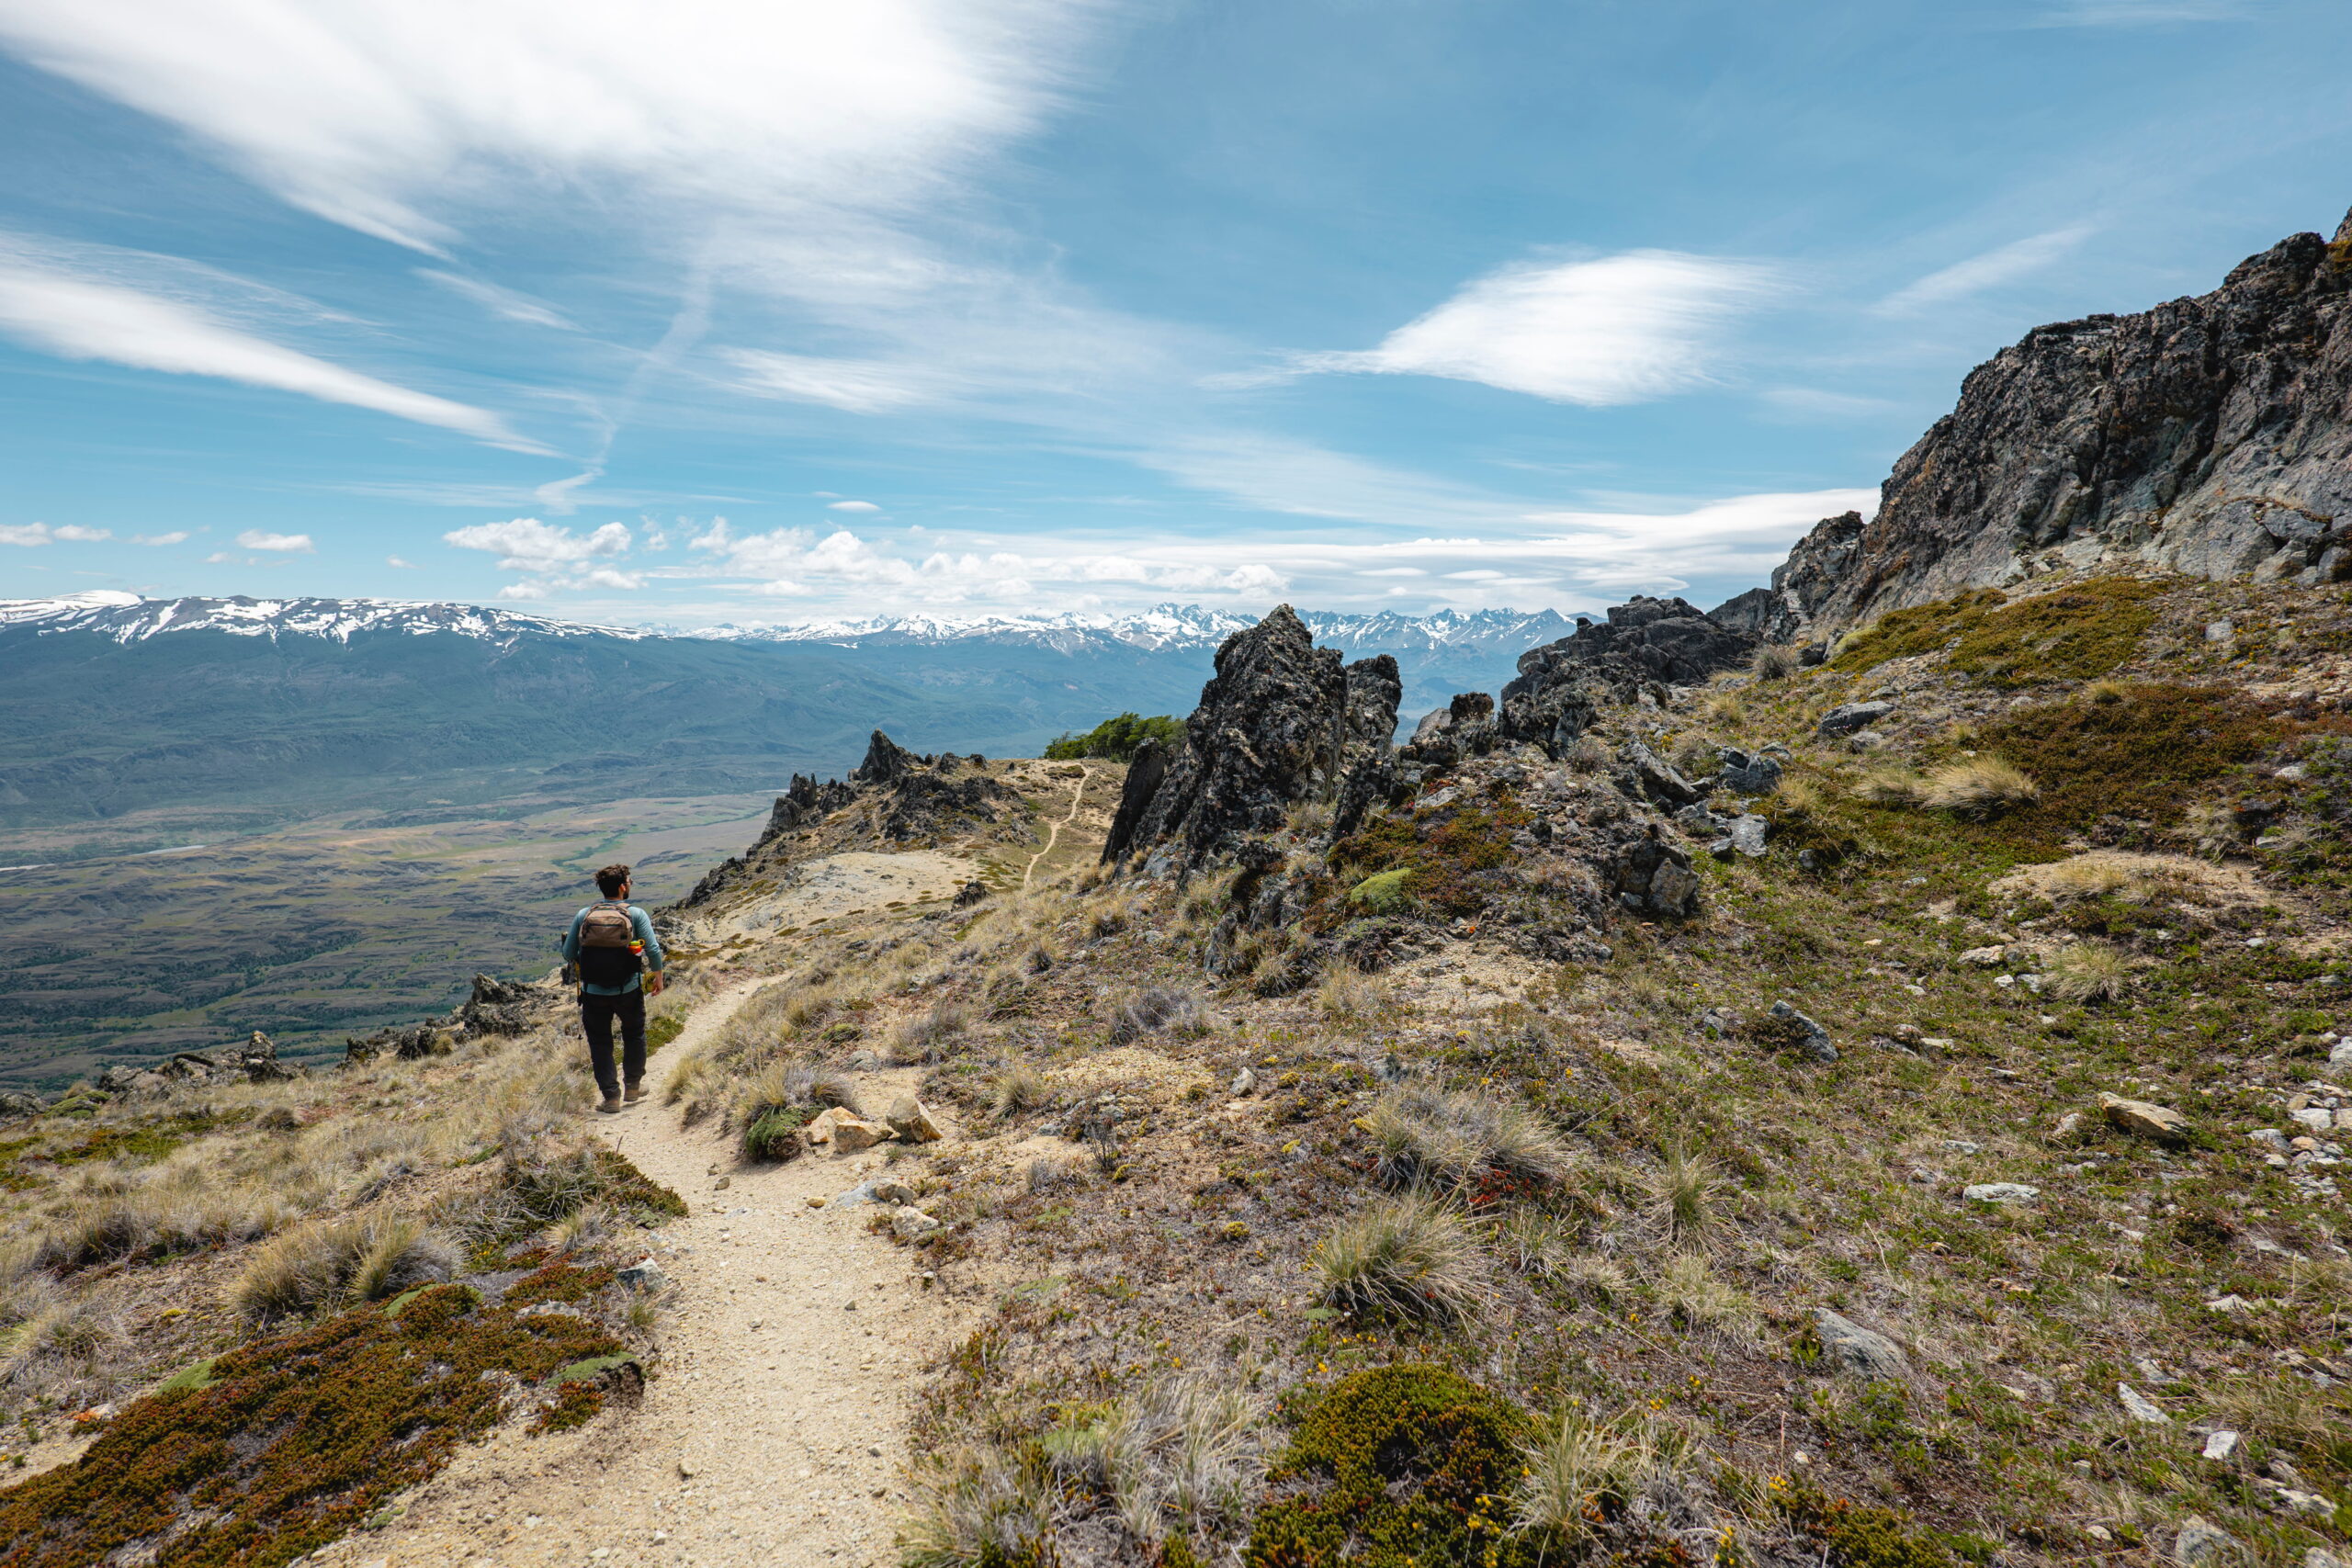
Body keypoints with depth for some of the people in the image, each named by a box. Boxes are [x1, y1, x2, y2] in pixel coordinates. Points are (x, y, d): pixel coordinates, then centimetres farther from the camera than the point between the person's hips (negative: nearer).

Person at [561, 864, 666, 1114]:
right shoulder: (635, 914, -8)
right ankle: (632, 1087, 31)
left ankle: (611, 1097, 15)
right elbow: (653, 950, -13)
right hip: (628, 990, -1)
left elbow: (568, 954, 3)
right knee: (634, 1035, 22)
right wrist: (658, 977, 3)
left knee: (600, 1044, 14)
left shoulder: (583, 915, -1)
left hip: (593, 993, 1)